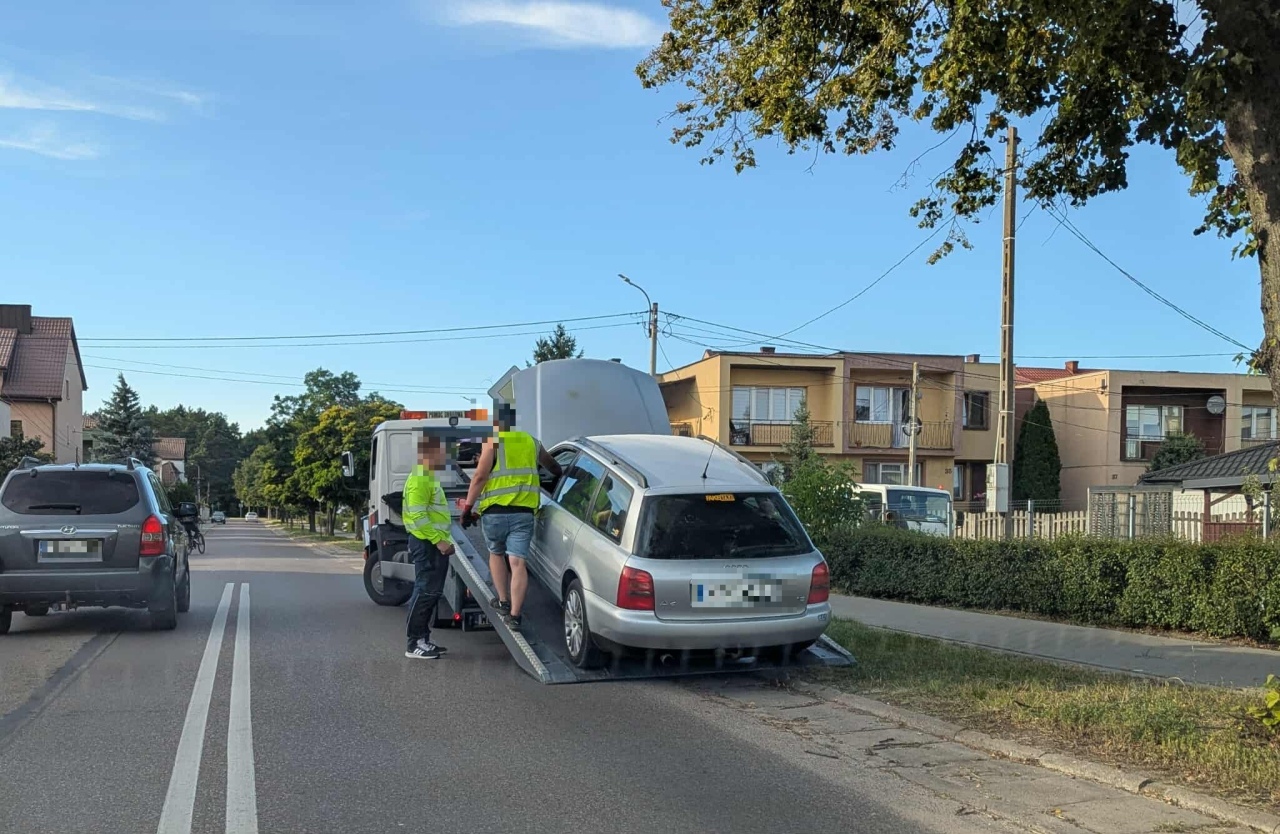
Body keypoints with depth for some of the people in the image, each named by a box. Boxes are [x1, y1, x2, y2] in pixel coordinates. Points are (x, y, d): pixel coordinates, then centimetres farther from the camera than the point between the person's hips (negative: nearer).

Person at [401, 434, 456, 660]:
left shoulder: (430, 478, 19)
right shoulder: (419, 479, -15)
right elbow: (418, 517, -21)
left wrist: (445, 540, 20)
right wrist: (438, 540, -22)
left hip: (436, 544, 11)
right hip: (427, 544, -11)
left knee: (432, 592, 12)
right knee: (425, 591, -10)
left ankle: (423, 639, 17)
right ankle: (414, 644, -7)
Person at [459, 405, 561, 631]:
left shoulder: (492, 443, -2)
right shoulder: (531, 442, 13)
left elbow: (480, 476, -11)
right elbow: (550, 463, 31)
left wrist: (468, 505, -3)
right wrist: (560, 475, 51)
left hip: (495, 512, -2)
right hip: (524, 512, 3)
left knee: (496, 553, 21)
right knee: (518, 563, -1)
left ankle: (503, 601, 24)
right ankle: (514, 614, -6)